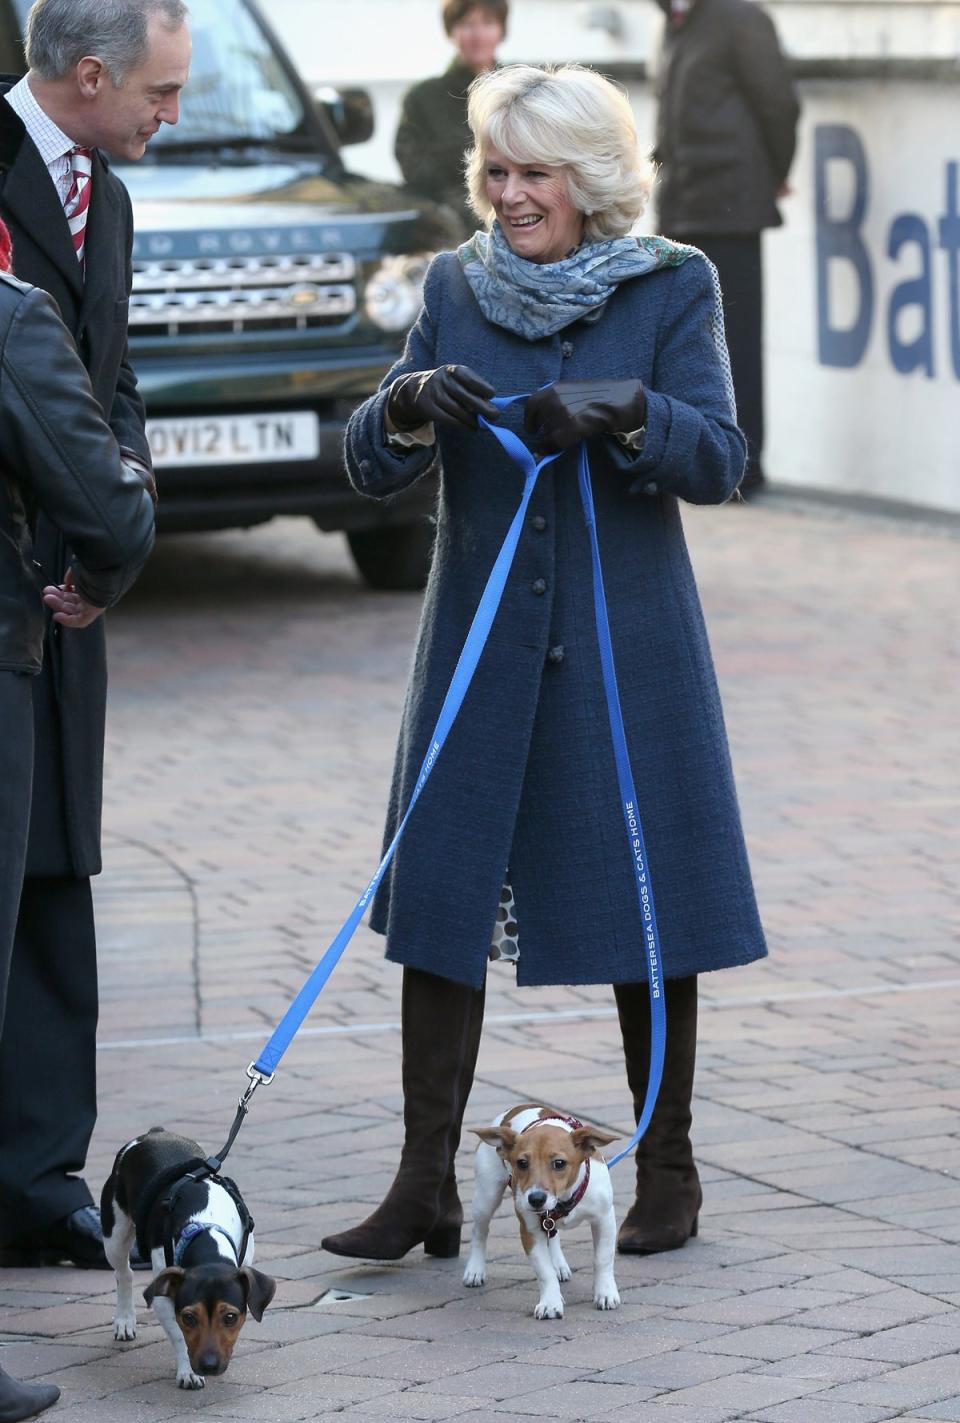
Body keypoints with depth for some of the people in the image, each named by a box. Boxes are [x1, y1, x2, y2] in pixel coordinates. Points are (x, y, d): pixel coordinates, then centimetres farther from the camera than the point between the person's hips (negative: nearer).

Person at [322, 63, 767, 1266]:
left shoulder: (673, 287, -1)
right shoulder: (455, 288, 6)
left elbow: (717, 460, -10)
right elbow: (369, 468, 2)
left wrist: (617, 415, -27)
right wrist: (411, 403, -19)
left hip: (626, 642, -2)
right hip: (480, 643, 2)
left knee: (644, 897, 3)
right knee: (439, 896, -2)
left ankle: (667, 1171, 16)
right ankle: (426, 1188, 1)